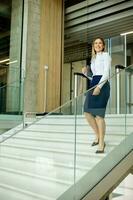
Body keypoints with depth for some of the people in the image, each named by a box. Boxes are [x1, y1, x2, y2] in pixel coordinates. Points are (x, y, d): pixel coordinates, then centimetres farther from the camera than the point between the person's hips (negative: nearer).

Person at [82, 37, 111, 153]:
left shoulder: (106, 55, 4)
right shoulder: (93, 58, 25)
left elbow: (106, 73, -10)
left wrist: (99, 87, -22)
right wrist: (85, 72, 4)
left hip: (102, 85, -7)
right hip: (93, 85, 8)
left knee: (99, 115, -12)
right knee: (87, 113, 2)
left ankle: (101, 145, -7)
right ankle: (98, 137, 18)